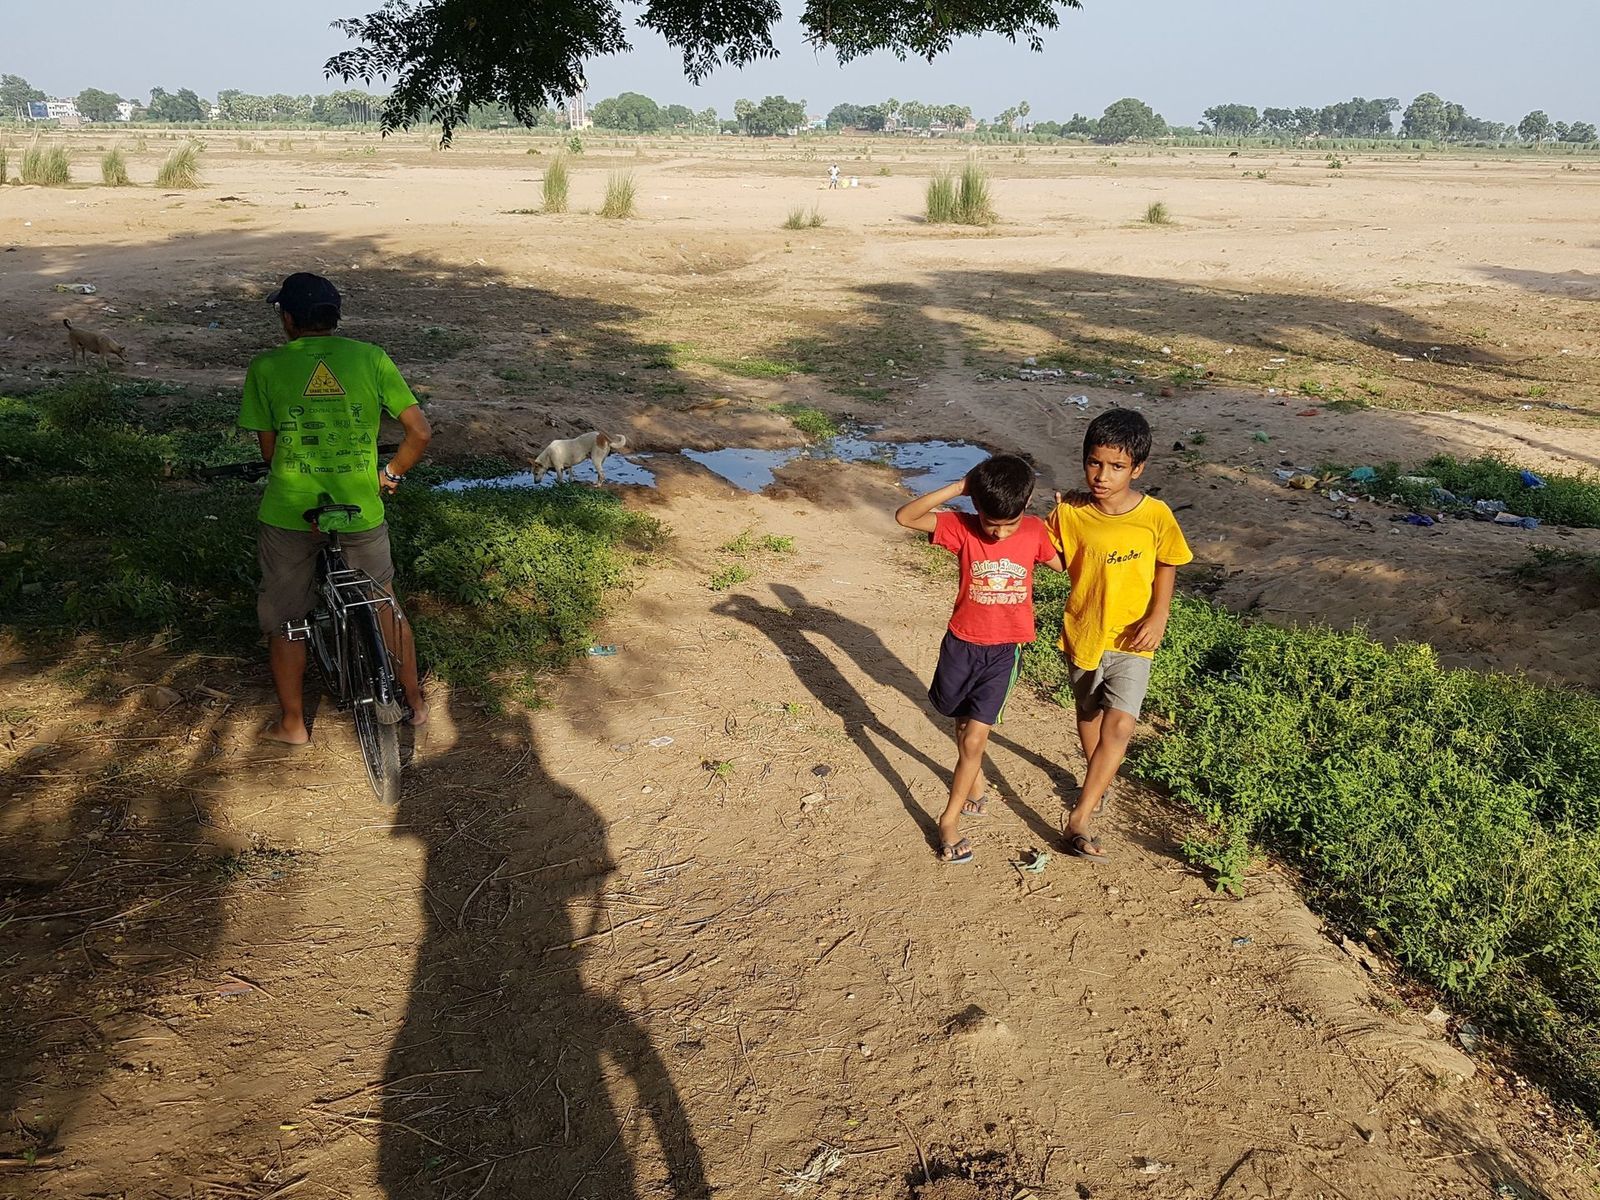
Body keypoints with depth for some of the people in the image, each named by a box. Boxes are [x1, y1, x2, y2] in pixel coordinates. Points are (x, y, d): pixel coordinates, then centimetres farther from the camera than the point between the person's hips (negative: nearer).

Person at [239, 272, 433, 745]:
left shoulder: (266, 367, -3)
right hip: (361, 510, 1)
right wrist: (389, 474, 12)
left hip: (288, 511, -1)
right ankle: (415, 702, 32)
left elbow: (268, 448, 3)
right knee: (383, 606, 21)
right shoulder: (372, 359, -2)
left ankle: (292, 723, 29)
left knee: (284, 617, 17)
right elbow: (420, 431, -4)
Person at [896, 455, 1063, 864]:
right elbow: (904, 517, -23)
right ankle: (976, 785, 47)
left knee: (973, 740, -5)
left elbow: (1061, 564, 8)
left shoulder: (1035, 531, -9)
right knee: (964, 727, 20)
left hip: (1004, 650, -1)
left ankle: (950, 818, 10)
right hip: (962, 645, 1)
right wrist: (958, 488, -28)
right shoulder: (963, 528, -14)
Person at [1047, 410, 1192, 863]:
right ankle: (1098, 780, 51)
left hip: (1131, 640, -2)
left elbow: (1166, 566, 0)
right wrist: (1057, 514, -20)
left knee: (1119, 725, -15)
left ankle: (1079, 818, -5)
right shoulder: (1070, 513, -14)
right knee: (1089, 713, 22)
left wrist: (1158, 616, -12)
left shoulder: (1156, 515, -15)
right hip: (1083, 633, 2)